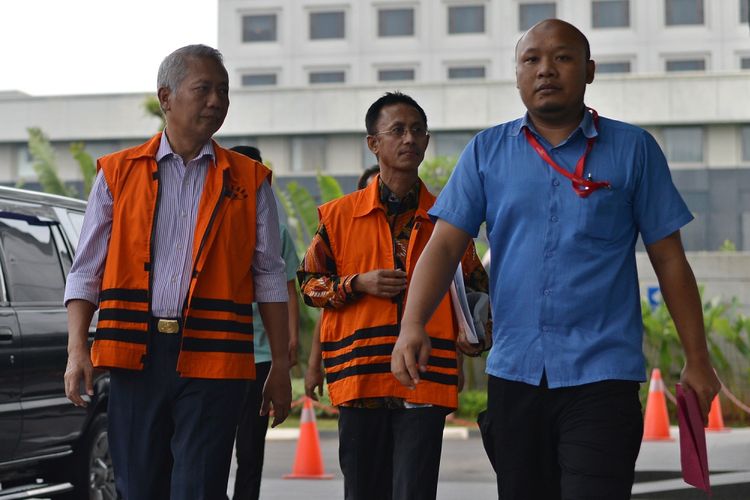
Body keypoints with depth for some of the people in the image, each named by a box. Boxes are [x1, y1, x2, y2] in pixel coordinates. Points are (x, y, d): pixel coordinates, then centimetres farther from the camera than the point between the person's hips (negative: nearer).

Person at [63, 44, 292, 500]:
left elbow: (269, 278, 10)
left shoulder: (249, 181, 10)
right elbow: (86, 271, 9)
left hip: (211, 358, -1)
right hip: (135, 354, 1)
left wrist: (281, 365, 5)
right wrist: (77, 349, -3)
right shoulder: (119, 172, 10)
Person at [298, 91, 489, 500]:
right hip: (358, 376, 0)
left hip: (426, 382, 0)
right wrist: (358, 285, -7)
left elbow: (474, 289, 21)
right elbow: (309, 283, 11)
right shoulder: (339, 215, 7)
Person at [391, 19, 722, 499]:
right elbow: (445, 245, 0)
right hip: (513, 373, 3)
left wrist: (697, 360, 4)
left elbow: (670, 261, 5)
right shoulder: (486, 151, 7)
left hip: (602, 374, -3)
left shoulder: (632, 149, 2)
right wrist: (413, 325, -16)